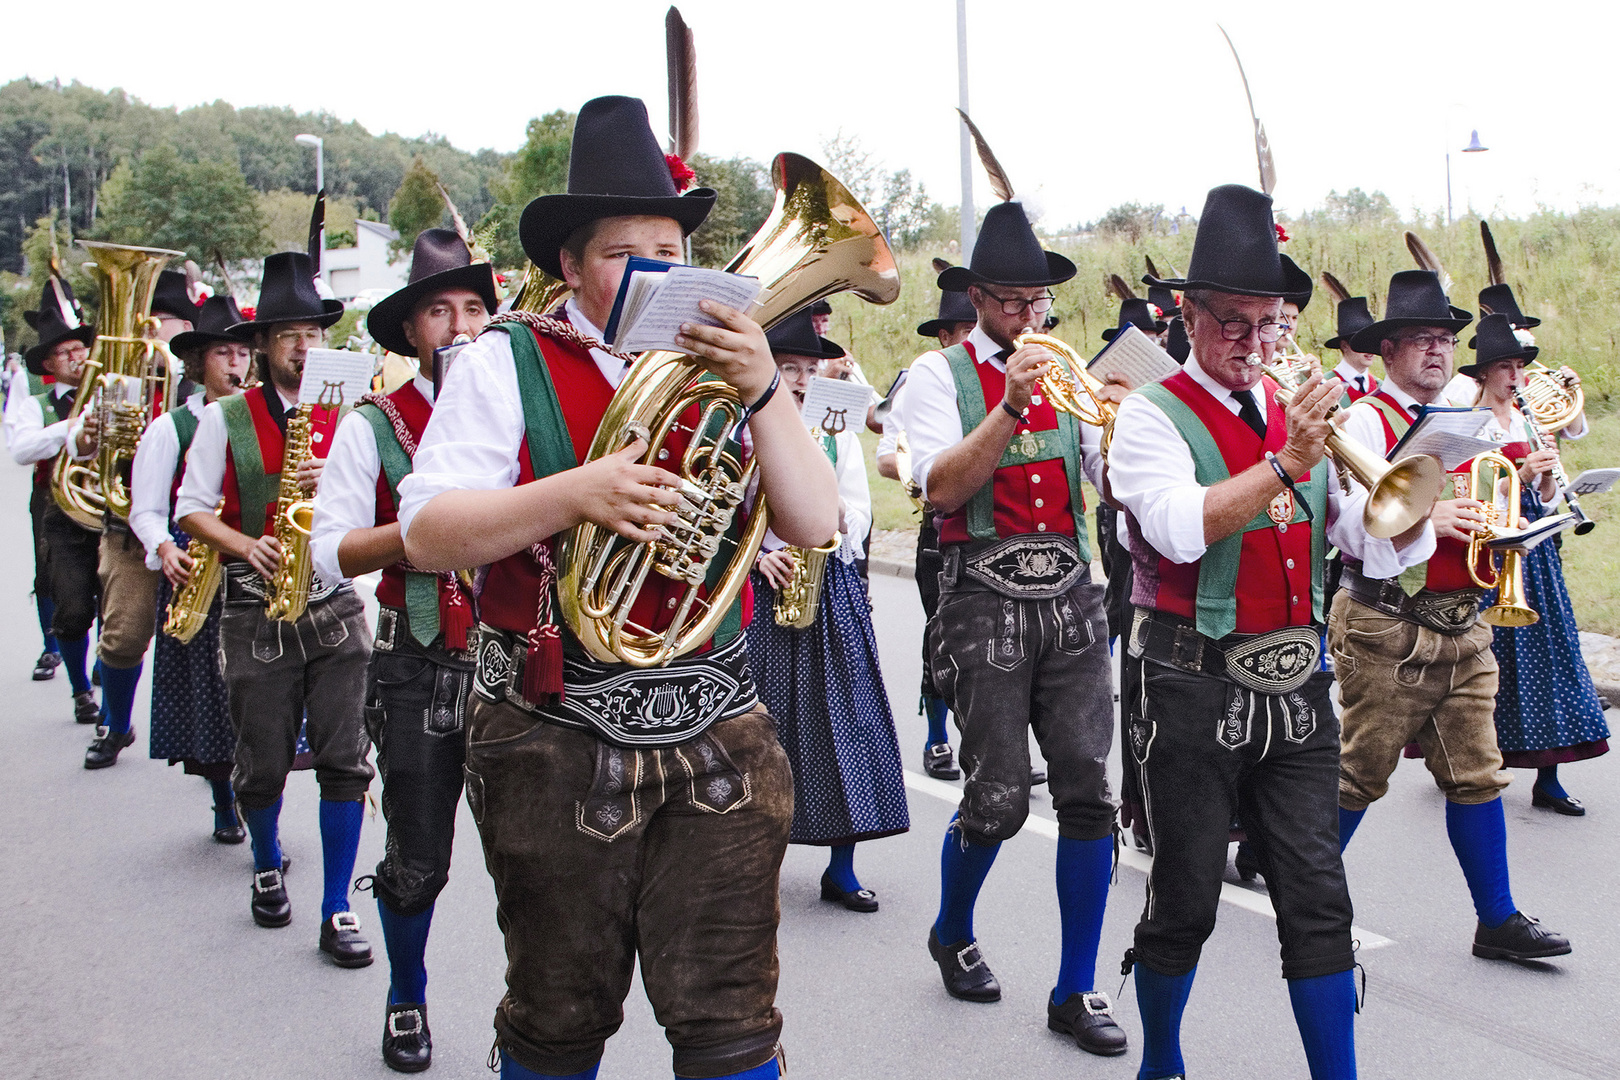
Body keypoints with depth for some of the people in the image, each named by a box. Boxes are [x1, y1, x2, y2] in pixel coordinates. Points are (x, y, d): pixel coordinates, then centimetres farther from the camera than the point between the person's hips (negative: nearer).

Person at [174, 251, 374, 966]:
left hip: (335, 605, 1)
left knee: (344, 760, -4)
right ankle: (267, 865, 37)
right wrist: (245, 545, -15)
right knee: (263, 766, 8)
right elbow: (193, 510, 2)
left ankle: (337, 909, 6)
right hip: (255, 610, -1)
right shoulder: (225, 419, 4)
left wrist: (336, 483, -15)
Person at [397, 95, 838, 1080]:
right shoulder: (508, 364, 0)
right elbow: (427, 534, -10)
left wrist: (764, 390, -15)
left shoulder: (724, 368, 8)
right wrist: (572, 495, -24)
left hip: (720, 740, 2)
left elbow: (815, 526, -1)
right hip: (557, 748, -2)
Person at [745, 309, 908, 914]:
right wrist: (757, 555, -13)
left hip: (830, 586, 4)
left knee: (843, 715, 0)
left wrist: (839, 519, -8)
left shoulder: (838, 433, 15)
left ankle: (842, 867, 8)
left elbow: (861, 507, 12)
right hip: (759, 590, -3)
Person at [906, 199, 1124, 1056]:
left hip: (1070, 597, 4)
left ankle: (1076, 990, 11)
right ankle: (952, 935, 29)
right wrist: (1010, 407, -20)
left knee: (1088, 791, -2)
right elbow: (941, 486, -12)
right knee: (997, 800, -3)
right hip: (986, 599, -4)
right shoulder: (939, 374, 3)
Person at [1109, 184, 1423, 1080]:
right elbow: (1181, 528, -22)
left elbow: (1384, 548, 6)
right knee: (1186, 904, 7)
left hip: (1296, 693, 5)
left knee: (1318, 902, 5)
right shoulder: (1153, 414, -4)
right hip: (1195, 694, -4)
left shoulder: (1301, 415, 12)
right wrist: (1285, 466, -27)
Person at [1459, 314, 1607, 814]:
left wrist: (1548, 475, -6)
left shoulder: (1530, 423, 14)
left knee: (1546, 648, 1)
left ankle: (1547, 778, 5)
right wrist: (1522, 474, -21)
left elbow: (1546, 501, 14)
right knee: (1492, 654, -3)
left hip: (1532, 544, 6)